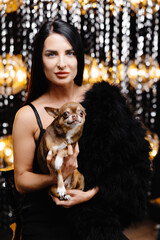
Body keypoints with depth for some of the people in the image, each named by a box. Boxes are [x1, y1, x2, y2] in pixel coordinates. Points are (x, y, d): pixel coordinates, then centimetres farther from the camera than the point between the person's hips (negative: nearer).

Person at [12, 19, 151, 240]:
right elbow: (21, 180, 2)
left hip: (97, 216, 2)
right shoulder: (29, 116, -3)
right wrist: (56, 177, -17)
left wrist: (92, 193, -11)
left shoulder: (102, 100, 1)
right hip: (45, 221, -2)